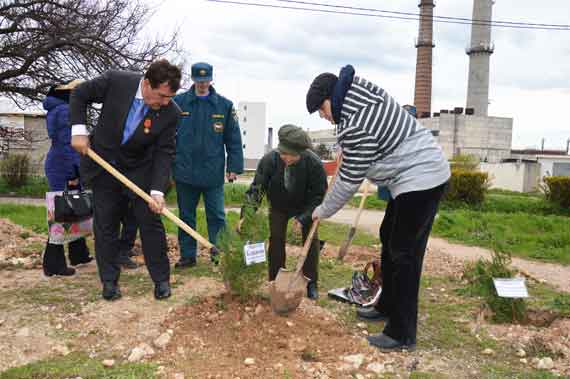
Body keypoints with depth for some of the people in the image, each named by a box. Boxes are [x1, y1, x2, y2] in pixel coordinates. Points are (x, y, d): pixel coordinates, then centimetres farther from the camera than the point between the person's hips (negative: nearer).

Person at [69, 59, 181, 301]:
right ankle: (109, 281, 20)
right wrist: (79, 130, -13)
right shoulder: (115, 81, -20)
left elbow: (164, 153, -17)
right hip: (103, 166, 1)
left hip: (140, 170, 0)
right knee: (105, 225, 6)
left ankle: (161, 280, 13)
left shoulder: (171, 113, -20)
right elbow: (80, 94, -3)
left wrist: (157, 190, -27)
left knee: (151, 222, -1)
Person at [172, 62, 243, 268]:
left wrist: (234, 167, -1)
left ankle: (219, 253, 15)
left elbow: (234, 139, 3)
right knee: (186, 216, 10)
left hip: (213, 173, -1)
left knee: (217, 216, 4)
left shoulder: (224, 105, 2)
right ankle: (187, 255, 21)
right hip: (184, 172, 1)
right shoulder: (178, 102, 1)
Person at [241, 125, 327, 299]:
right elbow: (256, 189, -23)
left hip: (305, 207, -1)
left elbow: (319, 195, -22)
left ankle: (311, 283, 9)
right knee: (276, 239, -5)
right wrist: (246, 216, -33)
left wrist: (303, 218, -33)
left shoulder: (314, 164, -34)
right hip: (279, 206, 1)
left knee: (311, 239, -5)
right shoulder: (269, 160, -31)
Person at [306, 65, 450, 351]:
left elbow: (349, 181, -15)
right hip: (417, 174, 11)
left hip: (420, 180, -11)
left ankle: (402, 335, 2)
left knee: (404, 254, -7)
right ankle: (388, 306, 33)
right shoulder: (360, 89, 4)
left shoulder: (355, 128, -24)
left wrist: (323, 211, 0)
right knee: (388, 238, 19)